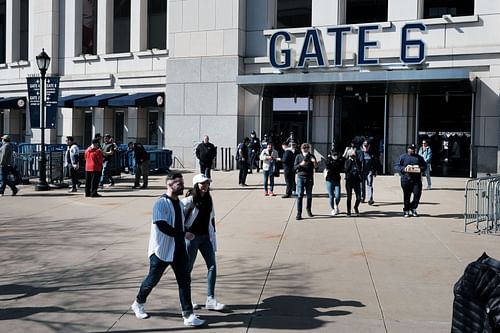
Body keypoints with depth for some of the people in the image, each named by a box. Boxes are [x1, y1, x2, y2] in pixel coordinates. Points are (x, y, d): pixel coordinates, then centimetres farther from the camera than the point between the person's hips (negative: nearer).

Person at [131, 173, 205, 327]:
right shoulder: (161, 203, -16)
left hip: (179, 249, 6)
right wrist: (183, 234, -23)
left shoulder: (180, 203, 9)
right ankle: (138, 303, 35)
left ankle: (188, 315, 5)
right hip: (161, 249, -6)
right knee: (153, 279, 11)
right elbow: (162, 225, -26)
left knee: (185, 280, 0)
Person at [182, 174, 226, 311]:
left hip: (206, 237, 6)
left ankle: (210, 300, 6)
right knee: (188, 268, 5)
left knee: (212, 266, 0)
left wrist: (213, 237, 13)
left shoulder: (208, 200, 8)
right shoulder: (189, 200, -12)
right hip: (192, 237, -6)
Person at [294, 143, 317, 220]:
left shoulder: (311, 156, 8)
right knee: (300, 195, -8)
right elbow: (294, 167, 2)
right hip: (300, 177, -2)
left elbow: (316, 167, 1)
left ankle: (308, 210, 28)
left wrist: (314, 162, -20)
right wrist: (301, 164, -15)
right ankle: (299, 213, -8)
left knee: (309, 195, 9)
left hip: (309, 178, 2)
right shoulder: (298, 157, 6)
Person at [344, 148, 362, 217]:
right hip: (349, 181, -2)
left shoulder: (358, 161, 7)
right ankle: (348, 211, 14)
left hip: (357, 181, 2)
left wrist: (356, 161, -10)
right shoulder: (347, 161, 1)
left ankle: (356, 207, 26)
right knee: (349, 197, 3)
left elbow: (360, 169, -7)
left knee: (359, 197, -3)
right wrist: (350, 161, -15)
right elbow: (346, 169, -16)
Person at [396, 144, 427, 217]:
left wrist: (421, 169, -8)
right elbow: (397, 166, 4)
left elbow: (424, 166, 14)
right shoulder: (403, 157, 8)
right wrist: (403, 169, -15)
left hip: (417, 179, 2)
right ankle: (406, 210, 14)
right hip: (406, 179, -2)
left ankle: (413, 208, 13)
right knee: (406, 195, 1)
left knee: (417, 194, -7)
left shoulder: (419, 157, 16)